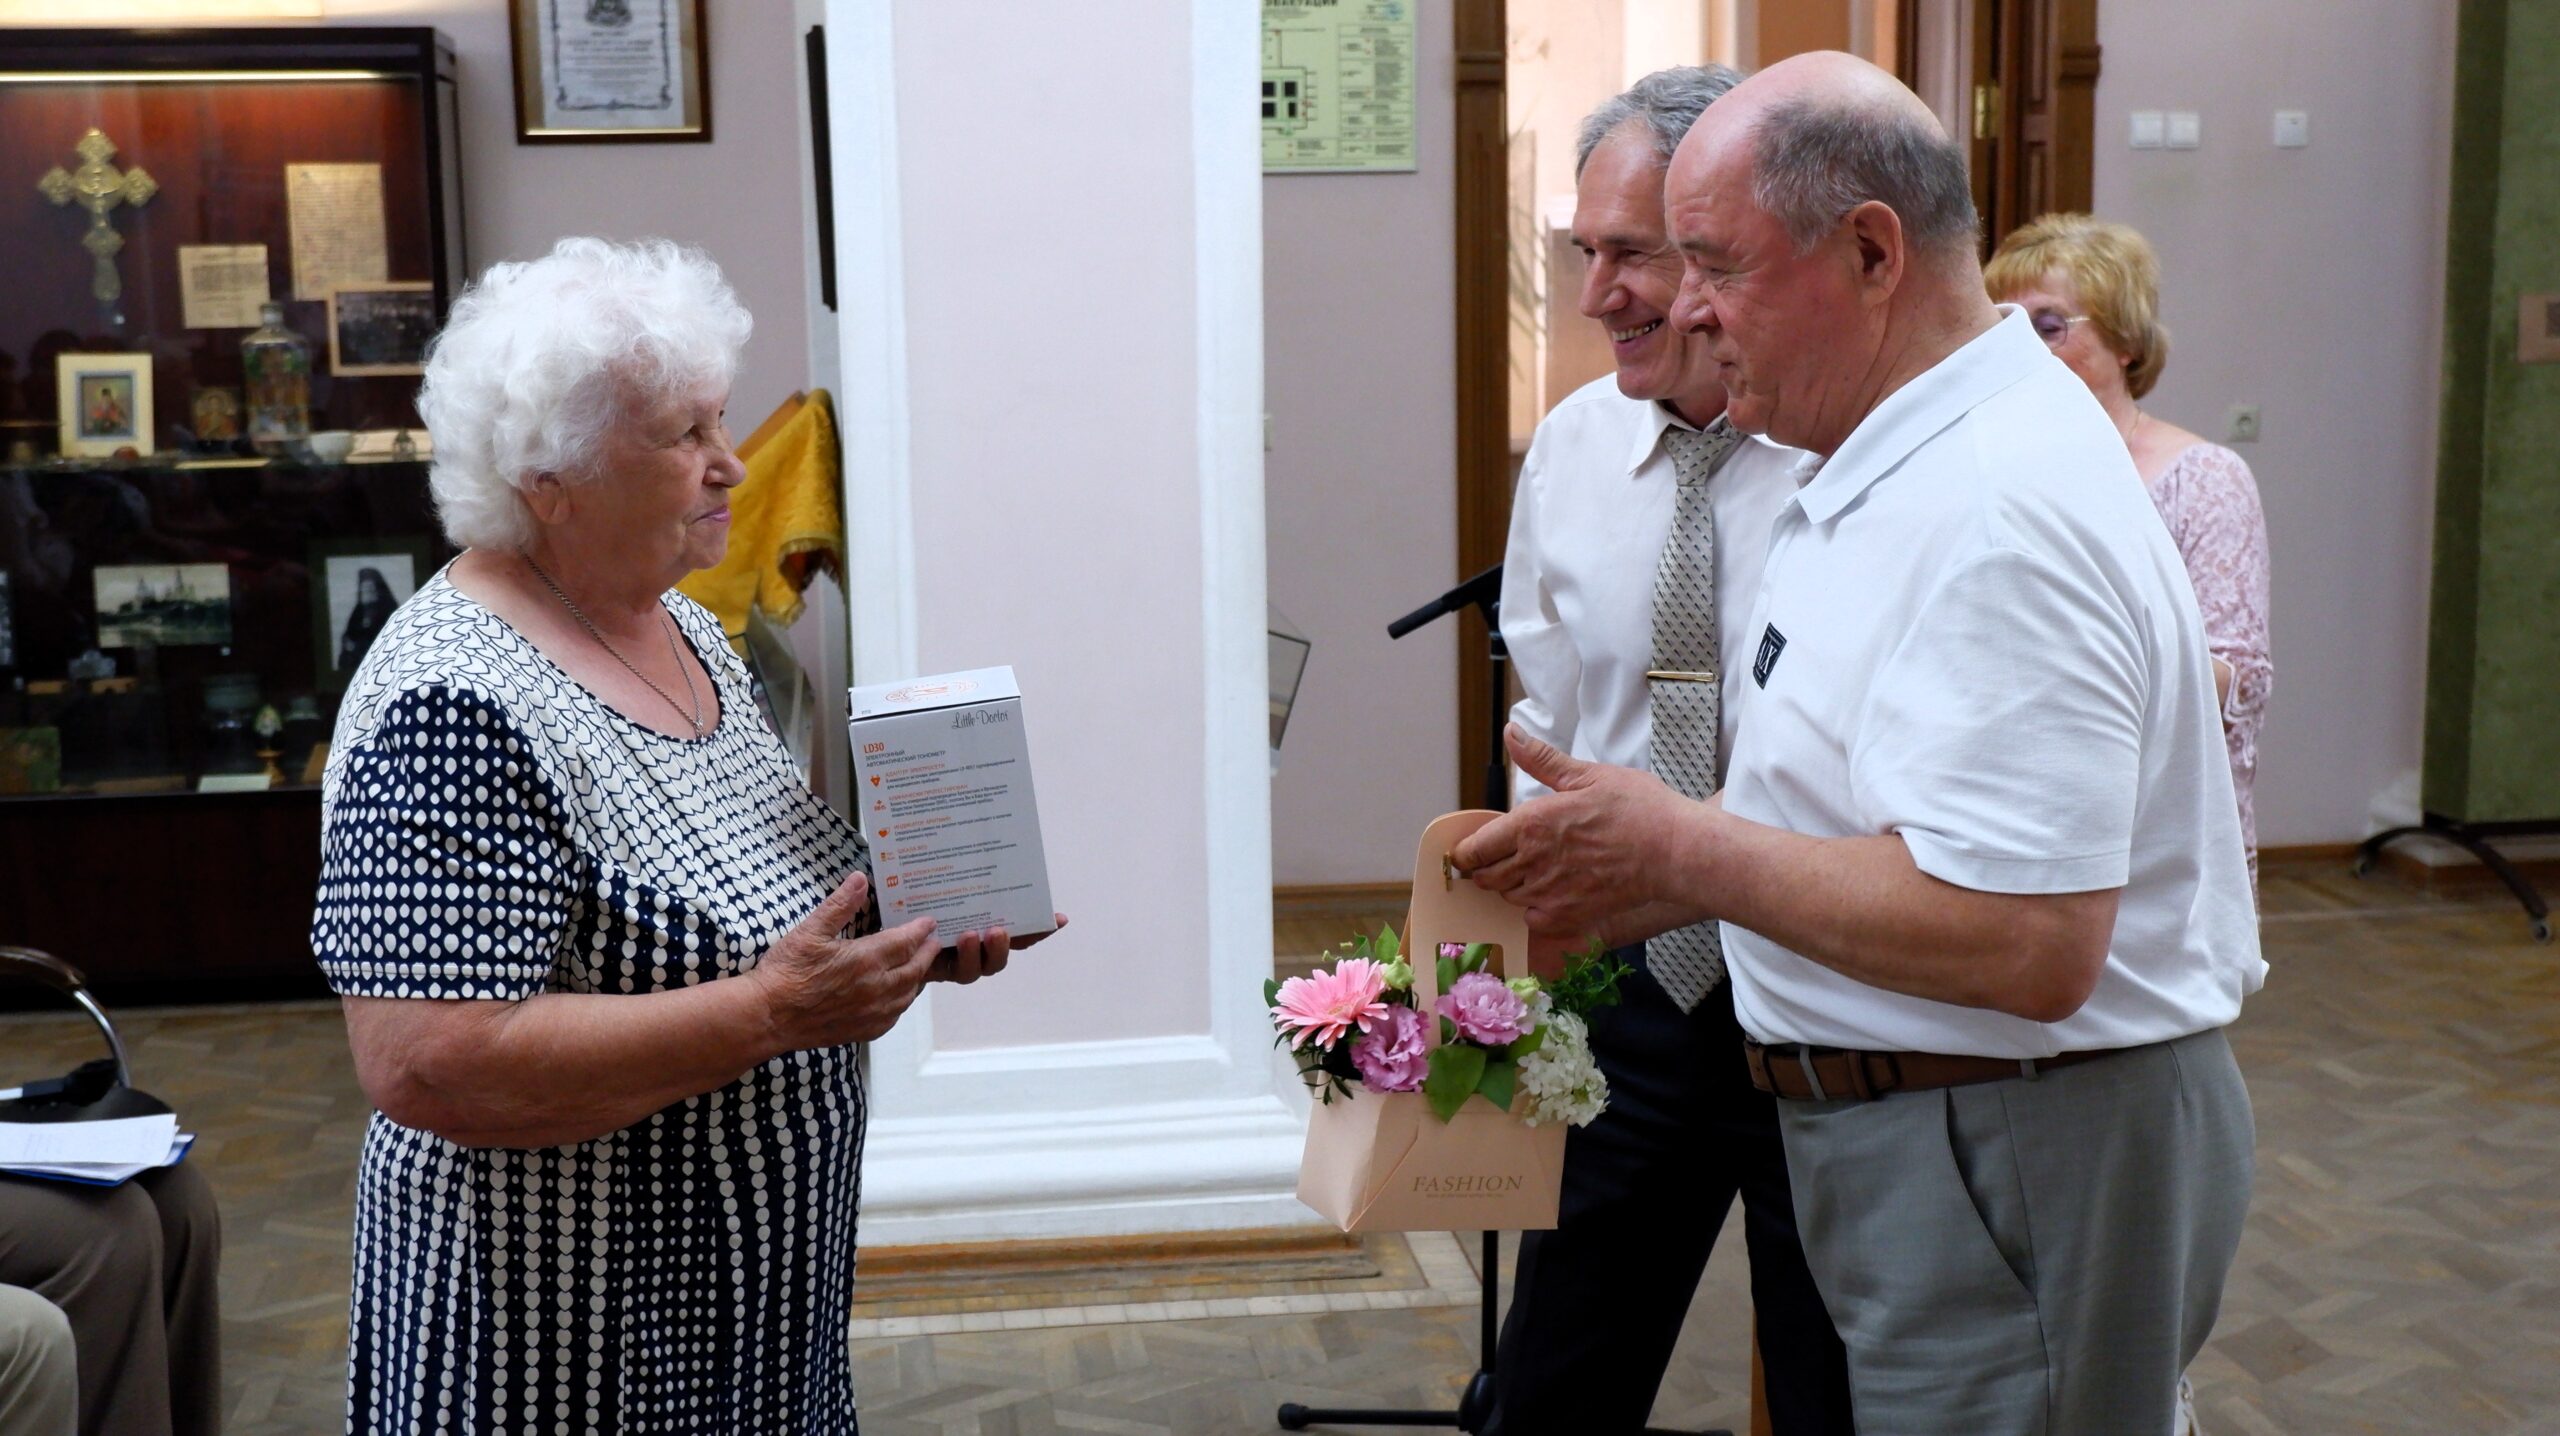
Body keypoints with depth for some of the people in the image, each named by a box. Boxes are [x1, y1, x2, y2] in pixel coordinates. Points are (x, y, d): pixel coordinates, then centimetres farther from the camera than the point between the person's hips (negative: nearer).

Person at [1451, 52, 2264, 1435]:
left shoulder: (2001, 511, -24)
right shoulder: (1894, 464, 10)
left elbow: (2023, 940, -30)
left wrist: (1684, 851, -21)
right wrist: (1636, 887, 5)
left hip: (2016, 1164, -10)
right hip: (1896, 1129, 10)